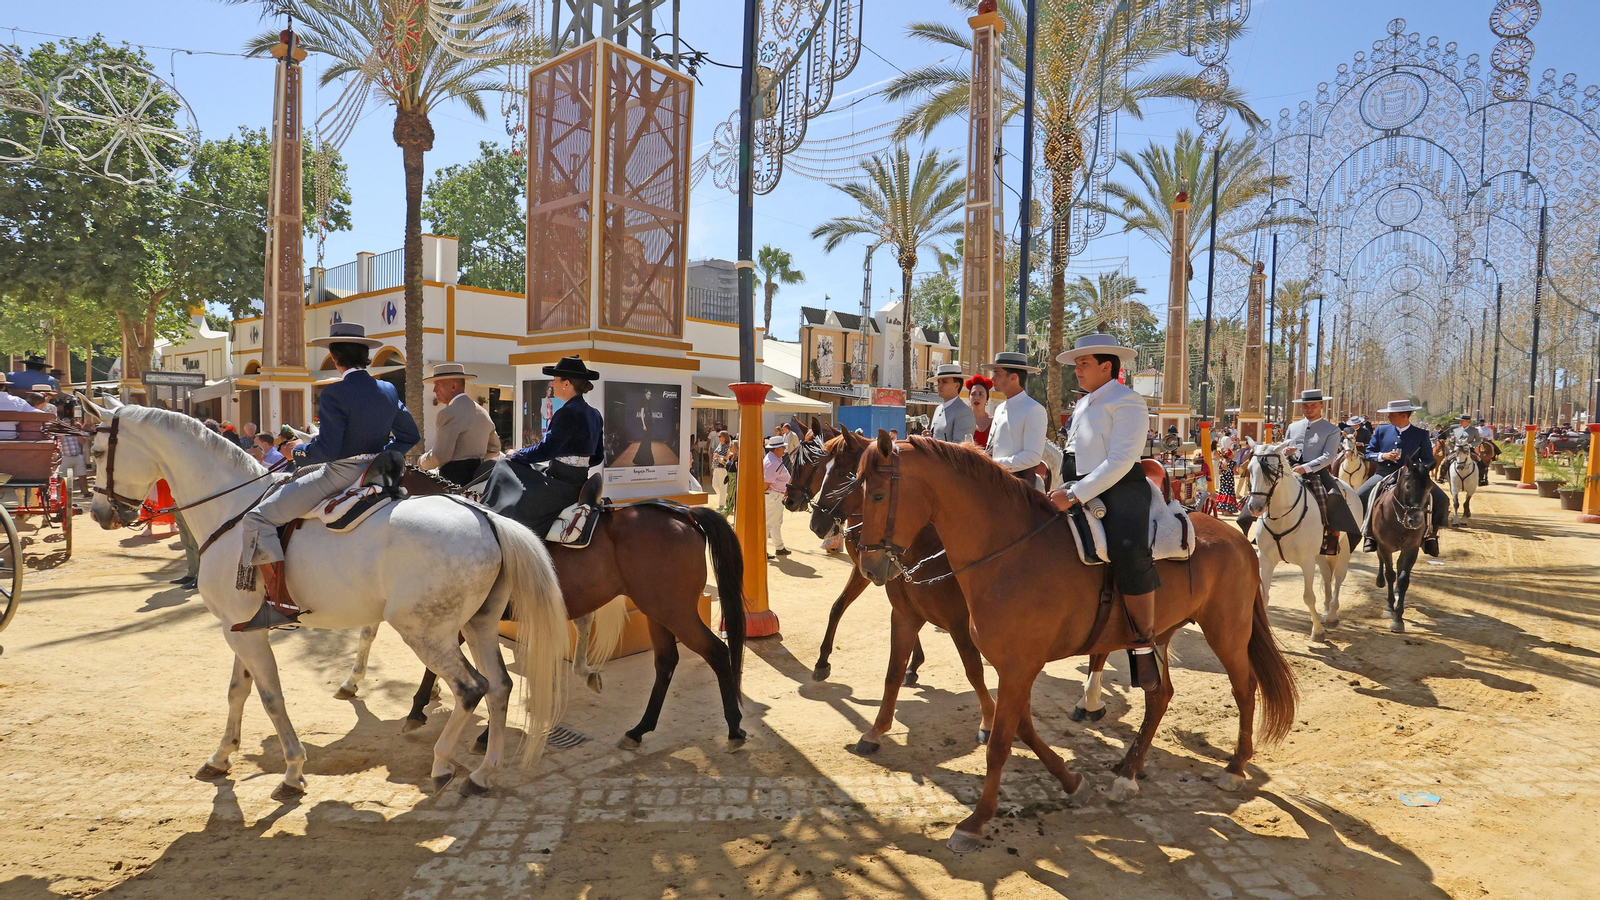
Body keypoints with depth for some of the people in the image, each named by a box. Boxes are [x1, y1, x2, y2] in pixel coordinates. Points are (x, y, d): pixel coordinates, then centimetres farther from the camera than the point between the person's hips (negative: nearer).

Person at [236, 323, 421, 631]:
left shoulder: (335, 393, -17)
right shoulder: (389, 391, 5)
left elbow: (327, 449, -22)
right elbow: (410, 436, 12)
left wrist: (298, 451, -2)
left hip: (340, 475, -9)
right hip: (374, 474, 9)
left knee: (258, 517, -7)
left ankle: (282, 604, -14)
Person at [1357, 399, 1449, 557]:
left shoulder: (1421, 434, 3)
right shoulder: (1381, 430, 7)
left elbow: (1428, 460, 3)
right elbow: (1368, 453, 7)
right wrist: (1383, 456, -13)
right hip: (1384, 475, 1)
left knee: (1442, 501, -20)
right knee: (1357, 498, -20)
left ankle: (1430, 535, 1)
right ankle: (1370, 533, 0)